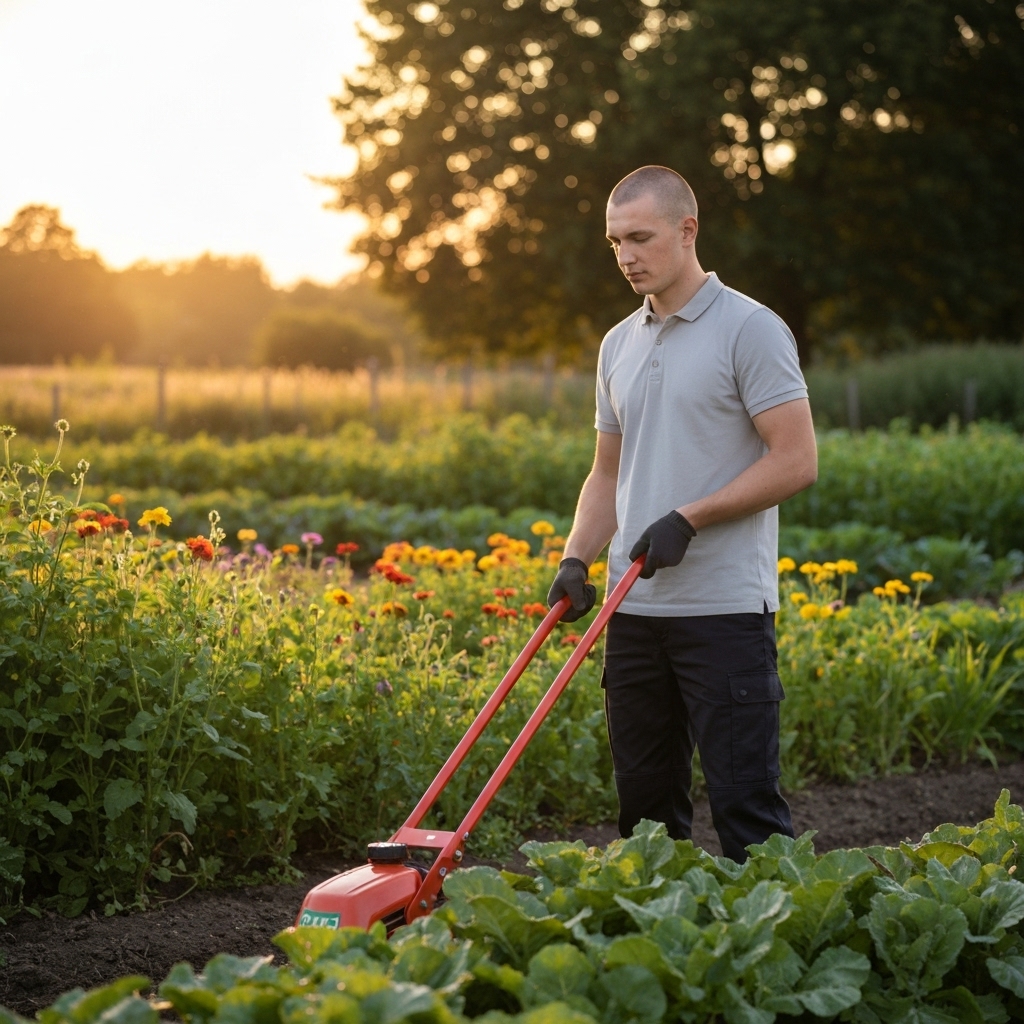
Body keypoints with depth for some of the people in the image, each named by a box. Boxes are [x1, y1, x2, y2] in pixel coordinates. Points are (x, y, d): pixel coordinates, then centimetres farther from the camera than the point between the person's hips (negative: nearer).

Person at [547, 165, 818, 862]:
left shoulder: (750, 330, -6)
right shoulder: (619, 346, 16)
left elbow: (796, 462, -12)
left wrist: (689, 519, -15)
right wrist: (576, 561, 6)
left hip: (725, 608, -7)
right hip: (635, 606, 7)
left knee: (745, 803, -6)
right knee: (646, 802, 10)